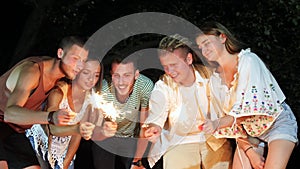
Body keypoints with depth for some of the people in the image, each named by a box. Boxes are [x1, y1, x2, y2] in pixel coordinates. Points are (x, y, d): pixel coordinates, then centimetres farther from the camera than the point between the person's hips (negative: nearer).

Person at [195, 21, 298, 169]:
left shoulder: (248, 60, -16)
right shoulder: (214, 80, 0)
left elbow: (252, 108, -24)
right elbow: (230, 120, 0)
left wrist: (218, 123, -33)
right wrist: (249, 151, -10)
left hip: (277, 124, -5)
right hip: (248, 132, 5)